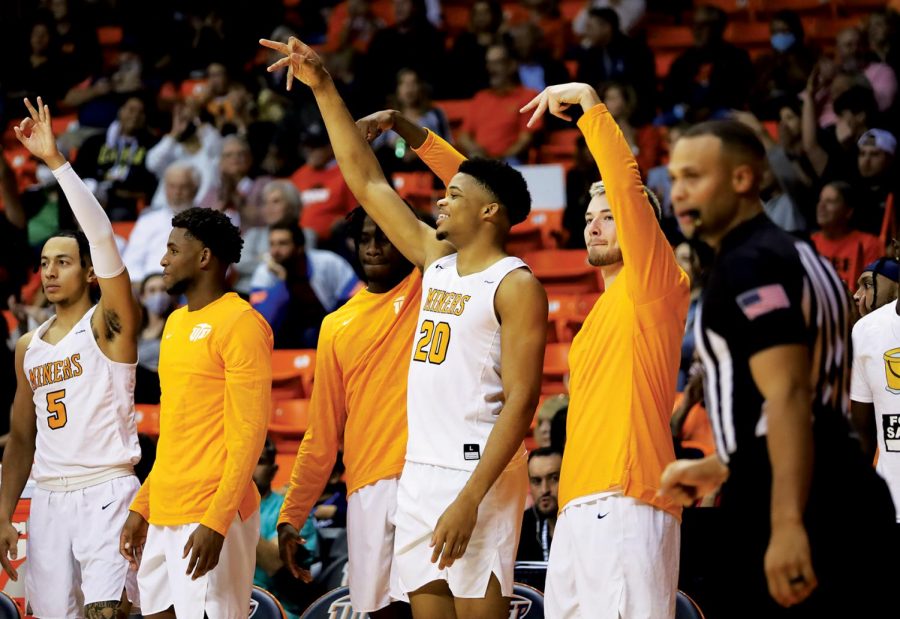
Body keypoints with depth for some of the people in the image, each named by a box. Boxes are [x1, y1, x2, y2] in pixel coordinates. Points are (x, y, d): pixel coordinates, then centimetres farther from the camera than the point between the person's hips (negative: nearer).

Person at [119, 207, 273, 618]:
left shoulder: (239, 323, -9)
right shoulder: (176, 323, 17)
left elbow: (249, 432, -14)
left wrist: (216, 521, -20)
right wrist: (141, 507, 17)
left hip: (209, 518, -8)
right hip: (162, 516, 8)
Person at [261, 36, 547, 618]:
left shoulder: (515, 285, -8)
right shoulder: (437, 260, 15)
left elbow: (521, 399, -15)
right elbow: (368, 181, 19)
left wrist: (470, 499, -22)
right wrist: (325, 89, 14)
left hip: (478, 473, -8)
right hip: (419, 471, 8)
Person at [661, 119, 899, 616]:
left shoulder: (748, 265, -10)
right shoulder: (794, 255, 21)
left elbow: (788, 396, -21)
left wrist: (786, 524, -28)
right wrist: (719, 468, 34)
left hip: (800, 508, -10)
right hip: (842, 492, 10)